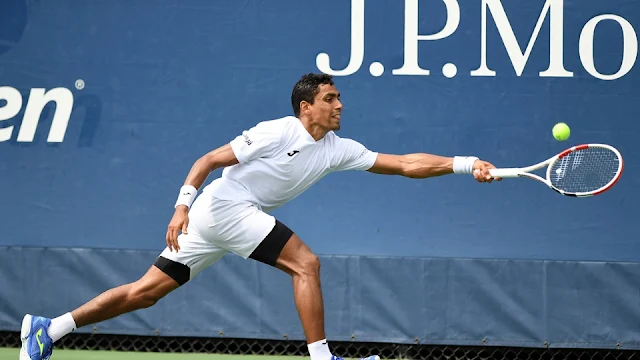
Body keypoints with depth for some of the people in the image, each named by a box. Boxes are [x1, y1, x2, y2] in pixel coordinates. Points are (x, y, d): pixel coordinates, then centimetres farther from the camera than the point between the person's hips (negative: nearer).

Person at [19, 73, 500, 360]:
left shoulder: (338, 149, 7)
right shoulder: (278, 132, -13)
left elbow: (404, 164, 3)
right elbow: (209, 160, -13)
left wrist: (464, 164, -4)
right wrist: (183, 205, -23)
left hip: (238, 218, 8)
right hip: (225, 205, -8)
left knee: (149, 289, 6)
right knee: (306, 264, -15)